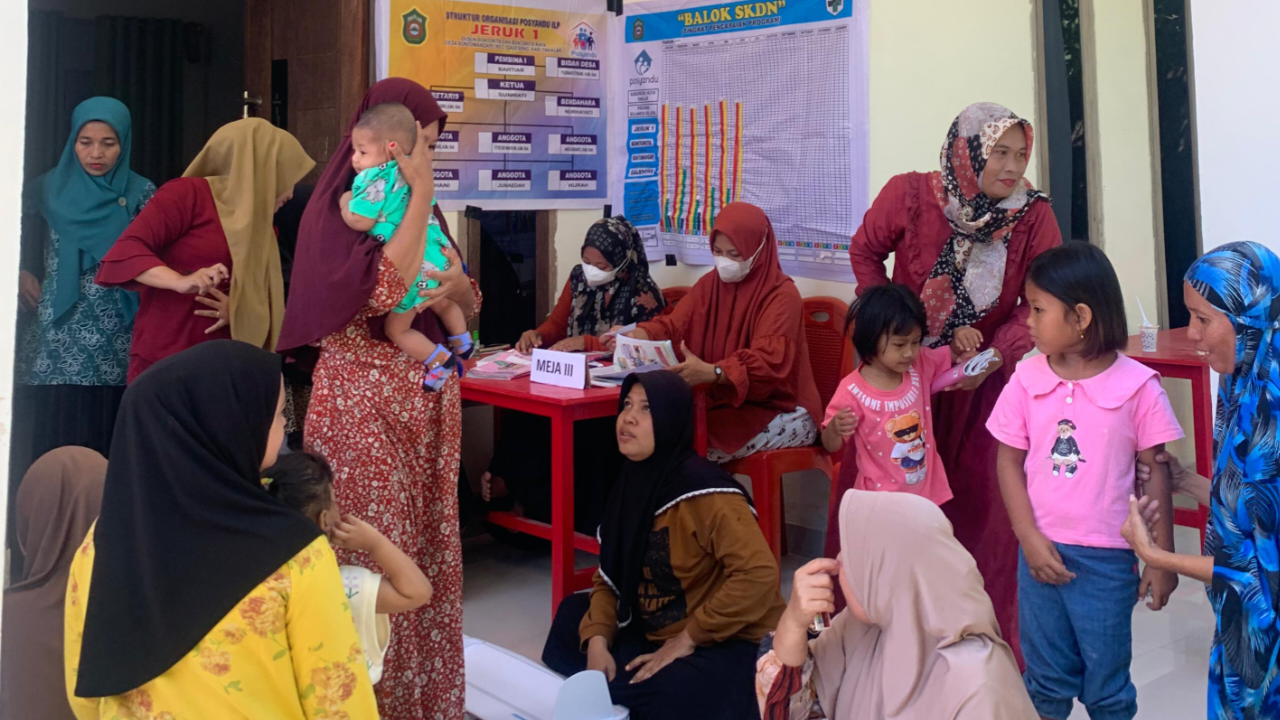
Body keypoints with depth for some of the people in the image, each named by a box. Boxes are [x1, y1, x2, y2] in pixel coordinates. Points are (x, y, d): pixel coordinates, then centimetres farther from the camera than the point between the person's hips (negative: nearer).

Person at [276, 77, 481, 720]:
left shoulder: (415, 204, 13)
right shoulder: (338, 204, -7)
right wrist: (420, 193, -21)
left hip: (428, 392, 7)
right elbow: (380, 290, -25)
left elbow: (470, 304, 13)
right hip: (364, 396, -7)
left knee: (429, 545, 10)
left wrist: (459, 286, -10)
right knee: (376, 555, -3)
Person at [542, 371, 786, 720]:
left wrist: (687, 639, -22)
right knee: (574, 615, 3)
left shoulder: (704, 490, -23)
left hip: (723, 645, -8)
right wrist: (597, 639, -11)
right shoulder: (631, 481, 3)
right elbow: (611, 576, 8)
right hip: (653, 633, 8)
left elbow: (759, 576, -30)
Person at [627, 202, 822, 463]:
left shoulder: (782, 295, -16)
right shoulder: (709, 284, 6)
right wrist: (640, 334, -21)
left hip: (780, 410, -6)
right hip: (724, 400, 6)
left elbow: (768, 363, -28)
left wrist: (711, 372, -45)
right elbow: (674, 325, 2)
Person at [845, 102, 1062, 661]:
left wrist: (995, 354, -22)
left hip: (982, 378, 0)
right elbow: (865, 252, 3)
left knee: (982, 504, 2)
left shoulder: (1034, 216, -11)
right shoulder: (909, 195, -13)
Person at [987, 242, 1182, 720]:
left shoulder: (1137, 386, -10)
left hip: (1107, 558, -2)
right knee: (1046, 678, 16)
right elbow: (1009, 462, 0)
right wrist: (1031, 539, -8)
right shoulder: (1027, 380, -4)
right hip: (1040, 550, 2)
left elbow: (1154, 474, -3)